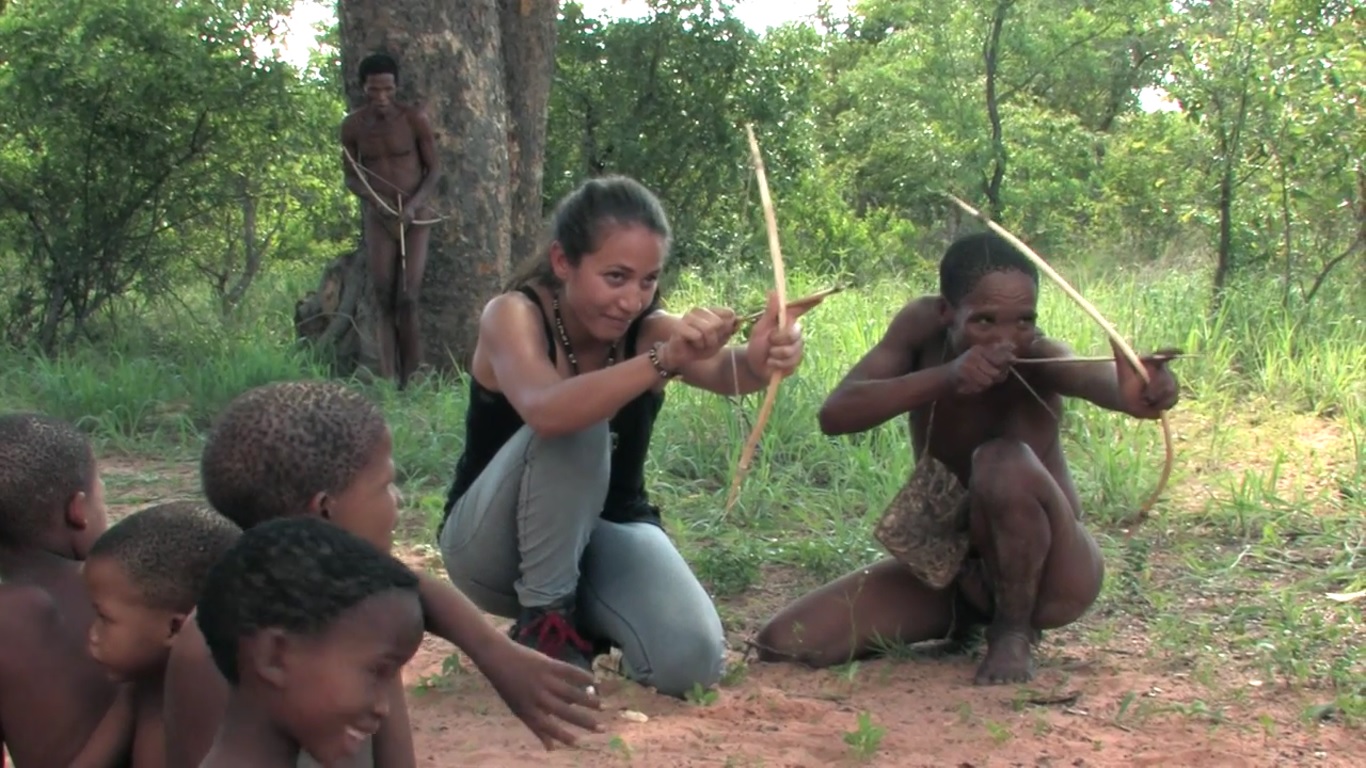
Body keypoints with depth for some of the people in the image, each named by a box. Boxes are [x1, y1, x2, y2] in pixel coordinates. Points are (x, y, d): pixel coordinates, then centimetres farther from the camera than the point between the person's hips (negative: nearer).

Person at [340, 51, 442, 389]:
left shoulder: (414, 118, -8)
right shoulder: (352, 126, -2)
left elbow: (434, 169, -1)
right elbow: (350, 176, 9)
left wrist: (412, 206, -15)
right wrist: (373, 200, -11)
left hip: (416, 214, -2)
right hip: (378, 216, 2)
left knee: (408, 299, -9)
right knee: (384, 299, -5)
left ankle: (411, 378, 0)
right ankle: (388, 380, -6)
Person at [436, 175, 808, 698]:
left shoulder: (650, 330, -14)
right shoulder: (513, 315, -22)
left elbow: (723, 373, -36)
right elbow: (548, 411, -44)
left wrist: (758, 361, -61)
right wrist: (663, 361, -58)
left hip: (610, 532, 3)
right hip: (495, 548, -3)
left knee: (692, 660, -24)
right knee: (575, 430, -33)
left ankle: (586, 617, 7)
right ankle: (543, 620, -18)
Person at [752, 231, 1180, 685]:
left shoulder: (1037, 359, -24)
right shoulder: (924, 327, -14)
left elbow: (1096, 377, -47)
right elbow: (835, 415, -25)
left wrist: (1131, 391, -73)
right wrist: (945, 377, -41)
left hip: (1048, 576, -5)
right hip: (949, 567, 5)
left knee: (1006, 463, -36)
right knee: (784, 645, -8)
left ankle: (1015, 633, -10)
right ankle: (965, 620, 14)